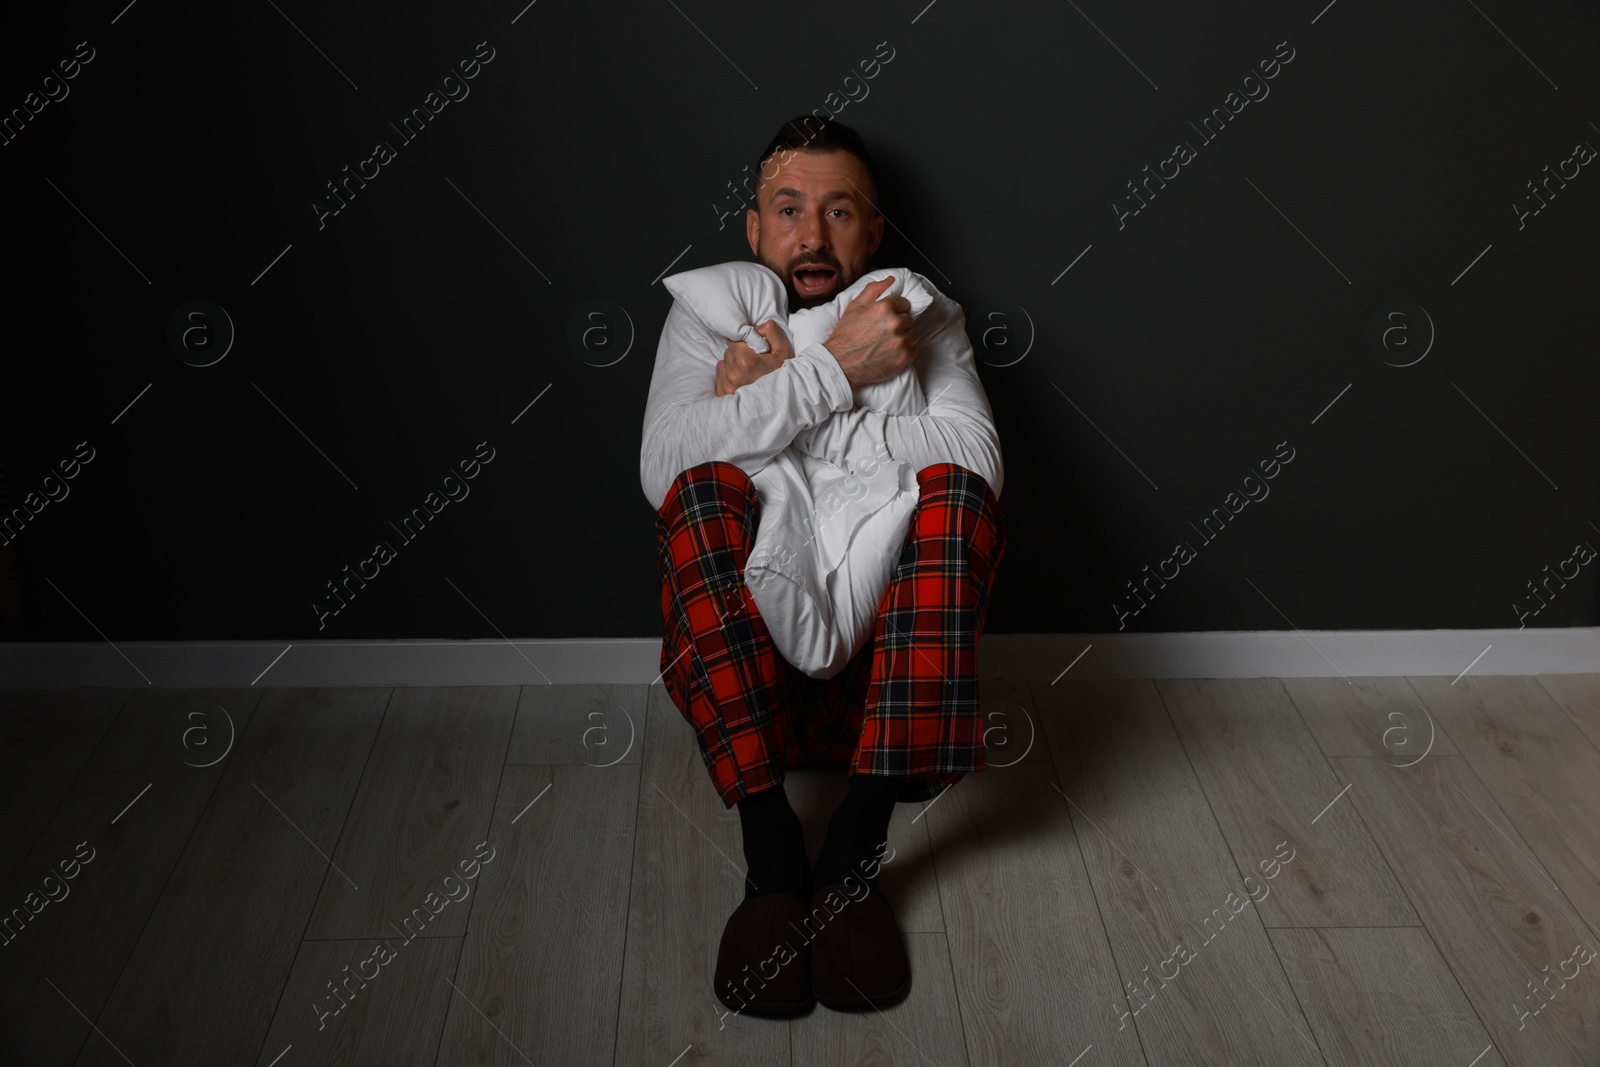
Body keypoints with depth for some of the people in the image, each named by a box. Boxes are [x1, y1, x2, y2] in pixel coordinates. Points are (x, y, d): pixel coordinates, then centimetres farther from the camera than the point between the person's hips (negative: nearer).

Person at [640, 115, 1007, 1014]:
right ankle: (771, 849, -27)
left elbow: (978, 454, -13)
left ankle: (857, 845, -27)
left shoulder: (924, 315, 10)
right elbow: (661, 467, -13)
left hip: (895, 633, 1)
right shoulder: (707, 318, 9)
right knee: (705, 490, -28)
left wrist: (782, 406, -14)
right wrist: (834, 369, -19)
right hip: (744, 636, 0)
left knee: (956, 493, -27)